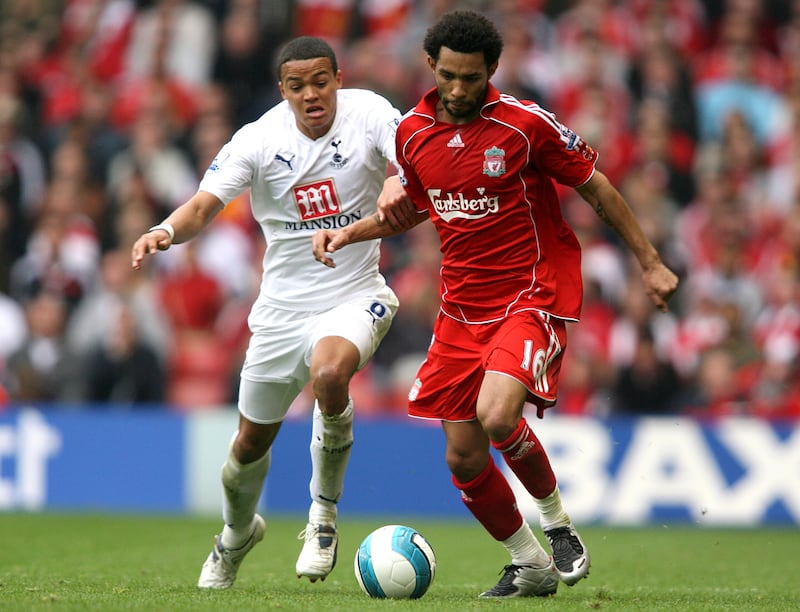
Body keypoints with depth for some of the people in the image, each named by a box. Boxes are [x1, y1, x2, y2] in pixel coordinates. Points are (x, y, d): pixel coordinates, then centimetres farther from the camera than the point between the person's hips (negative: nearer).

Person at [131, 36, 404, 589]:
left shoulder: (369, 114, -10)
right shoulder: (259, 139, -9)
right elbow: (204, 205, -15)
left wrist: (399, 184, -45)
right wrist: (166, 231, -37)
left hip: (354, 294, -2)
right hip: (284, 305, 2)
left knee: (329, 373, -36)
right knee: (252, 440, 12)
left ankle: (325, 511, -12)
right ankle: (237, 533, 47)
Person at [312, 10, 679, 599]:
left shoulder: (526, 124, -13)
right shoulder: (413, 132, 2)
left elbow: (596, 187, -2)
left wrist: (649, 262, 0)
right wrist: (348, 234, 7)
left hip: (533, 296, -6)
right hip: (462, 306, 6)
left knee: (496, 416, -28)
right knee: (464, 458, 2)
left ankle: (557, 523, 0)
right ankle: (530, 566, 24)